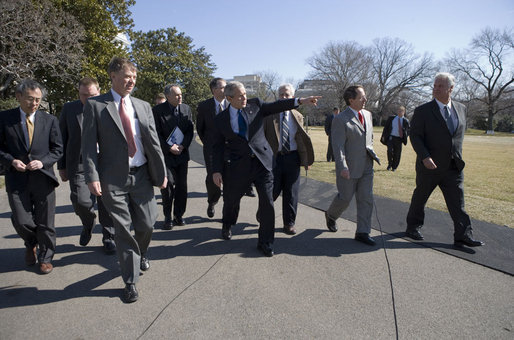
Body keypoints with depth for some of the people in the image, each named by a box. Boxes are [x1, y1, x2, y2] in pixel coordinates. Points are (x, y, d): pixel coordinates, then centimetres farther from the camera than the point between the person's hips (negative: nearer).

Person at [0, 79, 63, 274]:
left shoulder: (50, 120, 3)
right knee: (22, 222, -2)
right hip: (17, 179, 0)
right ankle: (30, 245, 32)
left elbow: (57, 150, 5)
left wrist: (42, 162, -11)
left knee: (45, 224, 7)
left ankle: (45, 258, 26)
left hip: (43, 179, 0)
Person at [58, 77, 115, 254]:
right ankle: (88, 225, 25)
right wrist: (62, 166, 7)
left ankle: (109, 238, 25)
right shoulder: (69, 109, 7)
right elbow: (62, 139, 10)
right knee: (81, 201, -9)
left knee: (106, 204, 5)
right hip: (78, 165, 1)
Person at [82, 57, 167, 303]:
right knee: (123, 230, 4)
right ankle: (130, 281, 19)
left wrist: (161, 172, 6)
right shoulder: (95, 105, 0)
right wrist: (92, 177, -13)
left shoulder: (143, 106, 10)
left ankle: (141, 253, 42)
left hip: (141, 175, 3)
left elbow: (154, 141, 10)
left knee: (146, 224, 8)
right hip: (114, 178, -3)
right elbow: (88, 144, -4)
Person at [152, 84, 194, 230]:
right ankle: (168, 216, 9)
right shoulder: (157, 110, -5)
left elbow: (190, 130, 7)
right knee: (167, 184, -6)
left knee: (182, 185, 6)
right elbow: (156, 134, -7)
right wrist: (169, 148, -13)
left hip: (182, 153, 4)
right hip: (166, 154, -4)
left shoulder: (186, 109, 8)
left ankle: (178, 215, 20)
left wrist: (183, 146, -7)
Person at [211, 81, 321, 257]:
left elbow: (277, 106, -4)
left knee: (267, 203, -3)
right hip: (237, 166, 0)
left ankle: (265, 242, 13)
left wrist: (301, 101, -18)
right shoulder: (221, 119, 2)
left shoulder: (255, 105, 4)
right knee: (231, 199, 16)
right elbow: (218, 147, 4)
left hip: (261, 162, 0)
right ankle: (227, 226, 50)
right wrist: (217, 170, -3)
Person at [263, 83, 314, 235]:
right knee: (272, 191, 1)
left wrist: (306, 159, 6)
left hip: (292, 157, 3)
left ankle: (289, 223, 23)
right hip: (274, 157, -3)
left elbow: (302, 139, 12)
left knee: (291, 193, 8)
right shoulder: (268, 114, 0)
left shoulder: (298, 116, 10)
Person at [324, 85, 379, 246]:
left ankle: (362, 232, 14)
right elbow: (338, 146, -17)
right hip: (349, 168, -6)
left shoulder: (367, 114, 10)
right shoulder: (340, 119, -13)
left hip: (366, 167, 6)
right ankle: (331, 215, 36)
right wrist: (342, 167, -23)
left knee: (366, 199, 5)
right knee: (345, 198, 5)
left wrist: (371, 151, 15)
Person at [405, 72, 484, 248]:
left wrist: (458, 157, 16)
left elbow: (460, 133, 20)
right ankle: (413, 227, 28)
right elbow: (415, 136, -11)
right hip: (430, 165, -3)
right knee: (420, 198, 11)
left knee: (457, 202, 1)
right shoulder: (423, 111, -6)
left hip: (453, 167, 3)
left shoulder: (461, 109, 9)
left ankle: (463, 235, 5)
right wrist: (425, 157, -23)